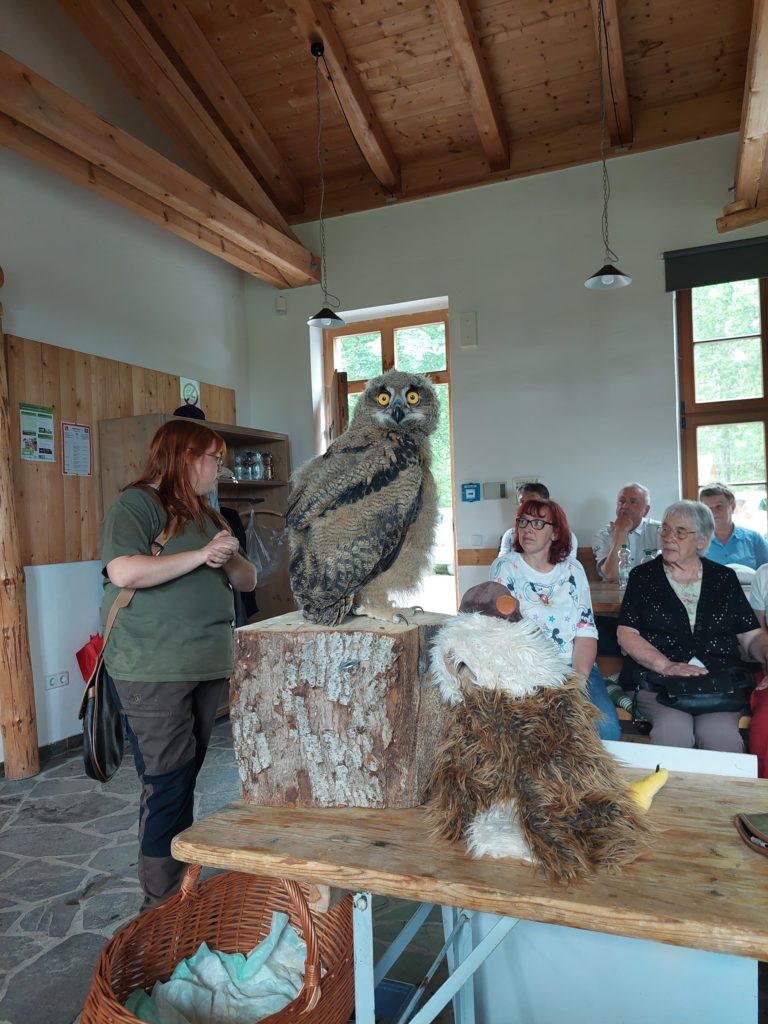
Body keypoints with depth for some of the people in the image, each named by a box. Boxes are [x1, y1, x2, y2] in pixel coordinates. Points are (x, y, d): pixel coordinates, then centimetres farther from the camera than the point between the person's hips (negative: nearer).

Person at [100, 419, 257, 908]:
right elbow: (123, 571, -24)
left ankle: (182, 889, 27)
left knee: (187, 779, 14)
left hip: (208, 666, 7)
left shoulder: (205, 513, 16)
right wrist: (202, 554, -18)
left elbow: (248, 580, 16)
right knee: (167, 785, -2)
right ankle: (162, 906, 11)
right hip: (154, 671, -7)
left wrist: (229, 558, -7)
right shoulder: (135, 505, -7)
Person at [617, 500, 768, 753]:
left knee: (720, 733, -28)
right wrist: (666, 665, -13)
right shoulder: (642, 576, 11)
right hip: (657, 677, -1)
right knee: (674, 729, -30)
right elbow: (626, 633, 2)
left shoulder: (724, 578, 16)